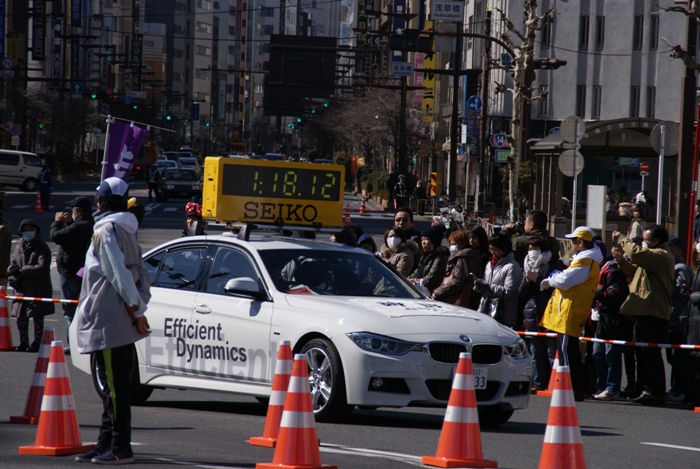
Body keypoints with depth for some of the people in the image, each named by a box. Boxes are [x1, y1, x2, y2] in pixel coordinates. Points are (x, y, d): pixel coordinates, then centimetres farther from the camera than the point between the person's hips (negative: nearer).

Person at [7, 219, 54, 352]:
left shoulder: (42, 248, -5)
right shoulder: (19, 246, 12)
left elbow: (42, 268, -16)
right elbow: (12, 266, 12)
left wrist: (22, 270, -13)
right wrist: (14, 279, -7)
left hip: (38, 290, -6)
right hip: (22, 289, 6)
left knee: (37, 317, -1)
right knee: (20, 316, 8)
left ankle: (37, 343, 8)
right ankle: (23, 343, 21)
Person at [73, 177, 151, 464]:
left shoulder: (106, 231, -12)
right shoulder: (127, 231, 17)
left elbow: (120, 273, -18)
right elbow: (141, 276, 16)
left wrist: (136, 309, -15)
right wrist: (138, 307, 7)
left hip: (107, 322, -10)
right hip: (122, 322, 10)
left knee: (114, 387, -8)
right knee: (114, 387, 13)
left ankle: (120, 448, -8)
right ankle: (106, 444, 20)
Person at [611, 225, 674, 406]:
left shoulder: (661, 255, -12)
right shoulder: (653, 256, 23)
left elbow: (636, 253, -27)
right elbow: (635, 272, 29)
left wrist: (622, 239, -10)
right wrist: (621, 259, 12)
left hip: (652, 314, -11)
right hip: (644, 312, 11)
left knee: (651, 354, -10)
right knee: (643, 354, 13)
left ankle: (656, 393, -9)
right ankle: (645, 390, 18)